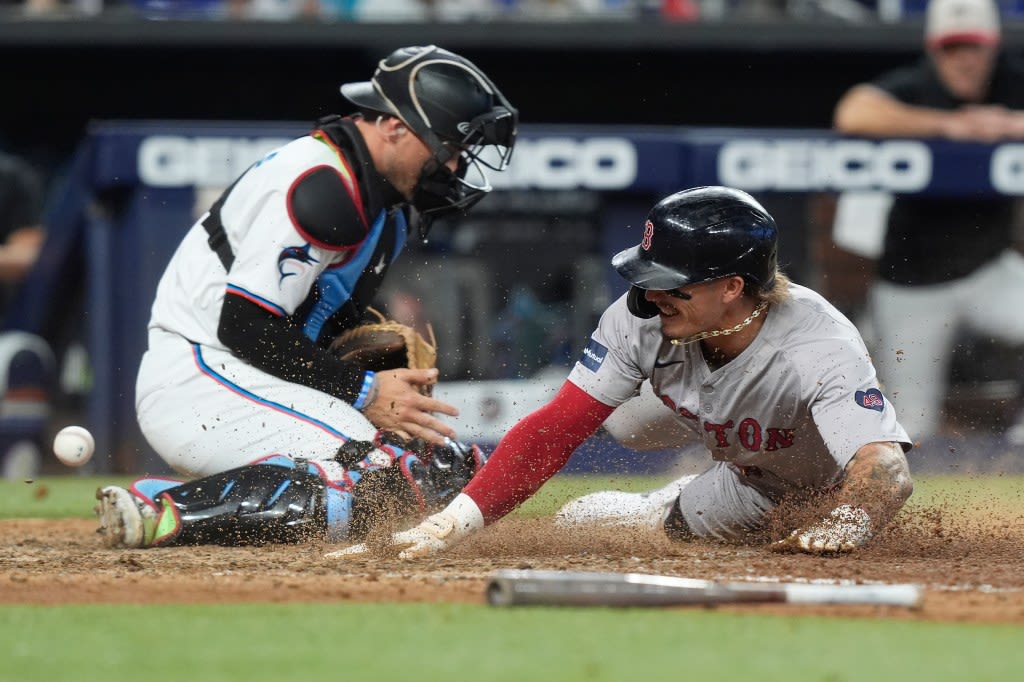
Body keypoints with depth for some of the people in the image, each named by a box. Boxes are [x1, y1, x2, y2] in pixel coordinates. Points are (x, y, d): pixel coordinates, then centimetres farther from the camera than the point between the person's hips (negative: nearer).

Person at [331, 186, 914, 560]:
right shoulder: (642, 318, -25)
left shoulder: (822, 347, -40)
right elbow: (554, 430, -24)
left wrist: (821, 540, -75)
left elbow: (887, 474, -53)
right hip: (742, 482, 5)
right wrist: (451, 524, -37)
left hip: (825, 495, -5)